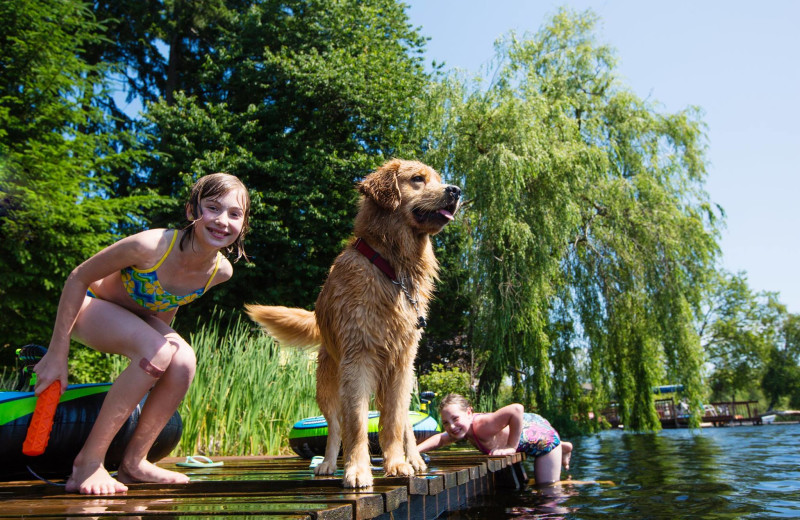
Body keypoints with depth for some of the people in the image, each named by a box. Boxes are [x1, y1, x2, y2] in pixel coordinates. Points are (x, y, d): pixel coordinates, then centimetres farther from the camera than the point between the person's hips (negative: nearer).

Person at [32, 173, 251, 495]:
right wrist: (56, 353, -19)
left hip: (141, 319, 5)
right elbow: (78, 279, -21)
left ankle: (133, 462, -8)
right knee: (158, 353, -33)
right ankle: (88, 461, -19)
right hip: (93, 307, -5)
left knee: (184, 362, -25)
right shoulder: (152, 246, -35)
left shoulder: (221, 271, -17)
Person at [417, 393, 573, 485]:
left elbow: (516, 409, -55)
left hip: (542, 434, -8)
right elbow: (440, 439, 0)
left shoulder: (482, 426, -43)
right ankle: (562, 448, 48)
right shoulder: (463, 428, -17)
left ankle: (561, 447, 27)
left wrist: (511, 447, -44)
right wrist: (415, 451, -16)